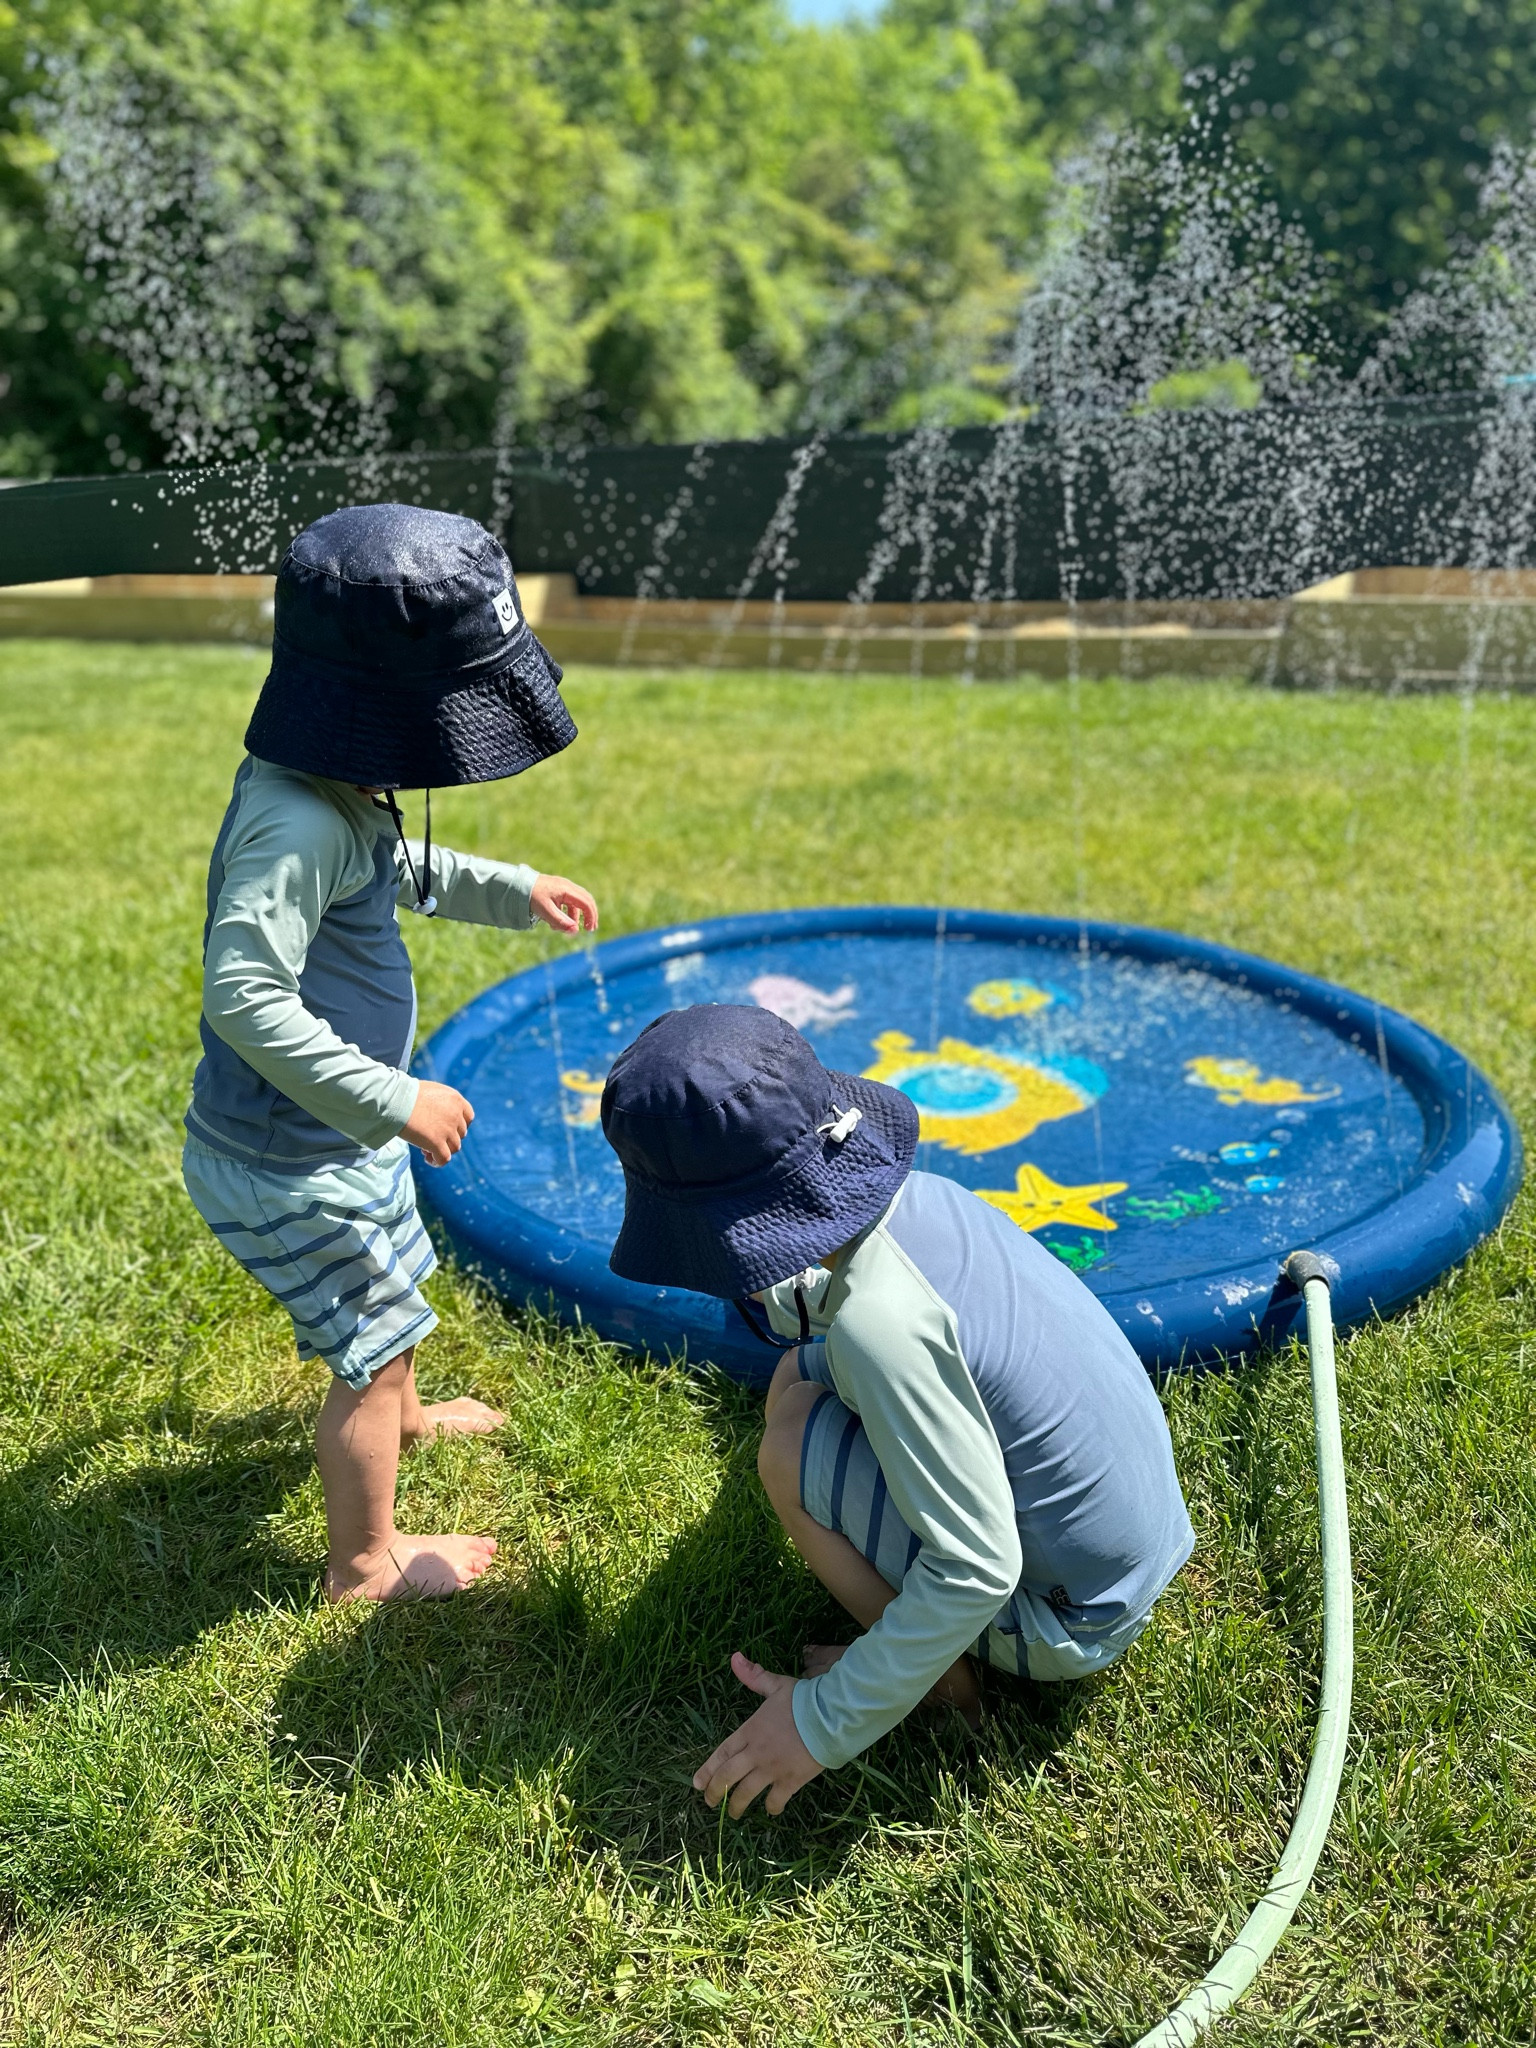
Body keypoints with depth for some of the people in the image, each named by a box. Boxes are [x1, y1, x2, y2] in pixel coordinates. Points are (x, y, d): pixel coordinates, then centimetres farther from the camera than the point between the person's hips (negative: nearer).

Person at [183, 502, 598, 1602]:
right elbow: (245, 997, -37)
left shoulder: (340, 795, -1)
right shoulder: (299, 825, -32)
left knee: (394, 1283, 32)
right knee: (377, 1344, 8)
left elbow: (397, 869, 20)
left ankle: (401, 1414, 62)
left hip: (334, 1130, 10)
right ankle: (366, 1561, 31)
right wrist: (389, 1101, -33)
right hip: (294, 1163, -10)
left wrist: (508, 889, 15)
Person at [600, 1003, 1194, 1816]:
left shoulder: (879, 1319, -33)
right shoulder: (921, 1194, -9)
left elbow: (976, 1572, -29)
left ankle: (944, 1680, 5)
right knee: (797, 1379, 7)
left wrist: (826, 1722, -21)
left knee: (793, 1449, -16)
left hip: (1071, 1620, -8)